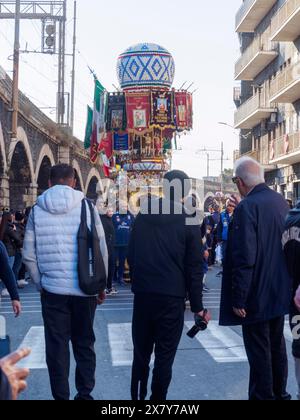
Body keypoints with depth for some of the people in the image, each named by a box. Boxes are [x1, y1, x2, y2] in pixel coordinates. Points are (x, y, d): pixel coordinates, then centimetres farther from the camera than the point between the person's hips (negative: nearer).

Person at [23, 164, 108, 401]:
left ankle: (61, 396, 14)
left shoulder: (38, 210, 0)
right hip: (84, 289, 0)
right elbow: (101, 250, -4)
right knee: (84, 344, 15)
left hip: (53, 289, 0)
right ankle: (85, 394, 21)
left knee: (56, 346, 8)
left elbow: (29, 256, 1)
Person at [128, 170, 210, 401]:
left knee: (141, 352, 15)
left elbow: (131, 255, 7)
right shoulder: (188, 222, -8)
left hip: (143, 293, 3)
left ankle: (137, 396, 23)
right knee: (164, 355, 7)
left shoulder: (143, 215, 1)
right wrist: (197, 305, 1)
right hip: (172, 296, -3)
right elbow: (195, 268, -6)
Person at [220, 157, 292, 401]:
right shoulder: (281, 202, 3)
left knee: (259, 351, 4)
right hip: (280, 292, 8)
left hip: (257, 296, -8)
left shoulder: (247, 207, -20)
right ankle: (279, 393, 35)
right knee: (277, 345, 21)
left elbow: (244, 259, -24)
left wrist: (238, 299, -19)